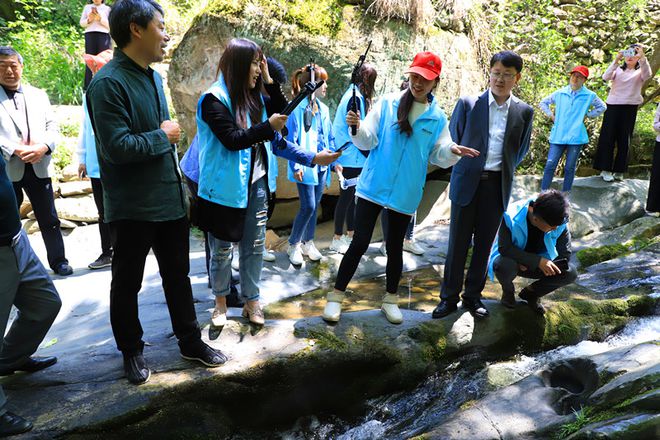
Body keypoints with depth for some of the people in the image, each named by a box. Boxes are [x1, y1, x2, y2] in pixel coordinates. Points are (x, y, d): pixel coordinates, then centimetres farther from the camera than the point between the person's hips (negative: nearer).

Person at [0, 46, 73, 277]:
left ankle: (58, 260, 19)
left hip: (38, 166, 2)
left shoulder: (38, 95, 13)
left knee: (49, 219, 7)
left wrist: (43, 147, -11)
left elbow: (52, 127, 7)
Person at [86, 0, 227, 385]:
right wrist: (163, 136, -14)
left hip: (170, 198, 8)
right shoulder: (108, 83, -18)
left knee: (178, 275, 17)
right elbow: (117, 147, -26)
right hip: (132, 207, -7)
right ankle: (132, 351, 31)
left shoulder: (154, 77, 9)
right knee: (128, 283, 12)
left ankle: (191, 342, 32)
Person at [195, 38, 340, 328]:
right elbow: (231, 139, -19)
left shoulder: (253, 97, 10)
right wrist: (268, 126, -24)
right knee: (222, 249, 10)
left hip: (256, 184, 6)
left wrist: (269, 82, 3)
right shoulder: (214, 99, -12)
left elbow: (282, 113, 12)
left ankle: (251, 301, 24)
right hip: (226, 186, -6)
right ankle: (221, 301, 28)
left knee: (254, 246, 10)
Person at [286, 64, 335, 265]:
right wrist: (296, 166, -16)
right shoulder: (298, 107, -10)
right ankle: (293, 245, 9)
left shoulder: (323, 109, 11)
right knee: (308, 207, -9)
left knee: (314, 206, 12)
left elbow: (330, 137, 18)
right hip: (305, 166, -7)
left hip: (321, 165, 7)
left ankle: (308, 243, 27)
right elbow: (291, 139, -11)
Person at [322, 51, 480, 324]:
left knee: (395, 246, 13)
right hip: (374, 186, -2)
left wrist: (452, 151, -18)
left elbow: (438, 155, 4)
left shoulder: (437, 117, 3)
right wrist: (358, 129, -28)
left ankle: (391, 299, 30)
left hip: (405, 193, 2)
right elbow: (369, 141, -7)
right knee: (360, 242, -2)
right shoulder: (388, 103, -2)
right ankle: (336, 296, 13)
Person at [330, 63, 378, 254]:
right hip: (352, 158, -9)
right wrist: (370, 153, -11)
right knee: (347, 196, -1)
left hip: (356, 158, 9)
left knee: (352, 196, 15)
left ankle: (350, 234, 26)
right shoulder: (355, 97, -16)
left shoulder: (358, 96, 13)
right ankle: (337, 239, 10)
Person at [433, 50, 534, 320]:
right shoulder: (468, 103, -3)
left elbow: (521, 149, 17)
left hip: (497, 186, 2)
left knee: (484, 244, 10)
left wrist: (503, 170, 12)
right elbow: (453, 140, 6)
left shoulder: (524, 112, 3)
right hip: (467, 183, -2)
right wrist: (464, 168, 8)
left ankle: (473, 295, 24)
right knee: (458, 243, 3)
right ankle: (449, 297, 16)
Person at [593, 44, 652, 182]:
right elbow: (606, 77, -10)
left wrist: (643, 58, -29)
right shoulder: (618, 69, 11)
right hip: (613, 105, 0)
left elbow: (647, 74, -15)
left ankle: (619, 171, 8)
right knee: (608, 137, -3)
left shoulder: (640, 71, 9)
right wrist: (616, 60, -21)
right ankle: (605, 169, 2)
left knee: (624, 139, 2)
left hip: (630, 107, 0)